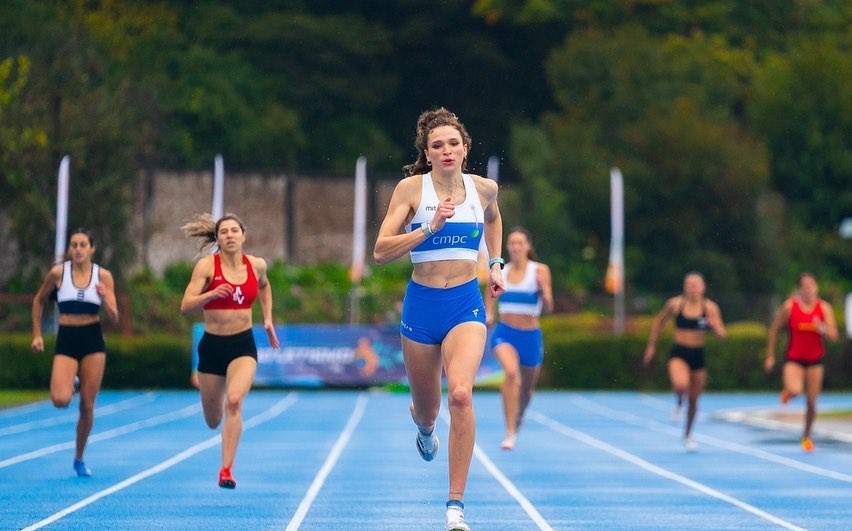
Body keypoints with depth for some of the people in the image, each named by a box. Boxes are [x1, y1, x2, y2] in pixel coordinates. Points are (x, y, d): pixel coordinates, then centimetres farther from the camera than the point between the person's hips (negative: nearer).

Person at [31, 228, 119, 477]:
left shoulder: (103, 276, -2)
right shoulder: (58, 273, -4)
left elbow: (114, 318, -1)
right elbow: (38, 301, 12)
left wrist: (105, 298, -21)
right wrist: (37, 334, 9)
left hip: (93, 340, 1)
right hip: (66, 339, -1)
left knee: (87, 405, 2)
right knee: (60, 400, -20)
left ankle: (79, 458, 20)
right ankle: (70, 383, 18)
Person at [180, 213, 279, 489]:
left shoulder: (257, 265, 0)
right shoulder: (207, 266, -10)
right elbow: (186, 306, -17)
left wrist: (268, 319, 15)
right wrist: (211, 294, -34)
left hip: (243, 344, 0)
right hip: (212, 344, 0)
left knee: (234, 401, -26)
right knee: (213, 421, 11)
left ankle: (226, 469, -23)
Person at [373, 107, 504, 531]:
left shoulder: (484, 188, 2)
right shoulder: (411, 188, -6)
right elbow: (380, 252, -12)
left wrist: (495, 263, 19)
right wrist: (430, 227, -21)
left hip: (466, 304, 0)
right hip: (421, 304, 0)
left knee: (460, 394, -24)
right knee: (426, 408, 14)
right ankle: (425, 427, 57)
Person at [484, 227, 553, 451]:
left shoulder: (540, 271, -5)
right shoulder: (499, 272, 1)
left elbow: (548, 308, -9)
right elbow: (491, 300, 15)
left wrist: (543, 288, -28)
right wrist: (488, 315, -6)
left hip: (530, 335, 1)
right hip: (504, 332, -1)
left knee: (527, 388, 17)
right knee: (511, 372, -30)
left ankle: (518, 419, 51)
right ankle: (509, 432, -27)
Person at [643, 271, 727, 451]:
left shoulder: (710, 308, -5)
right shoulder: (675, 304, -6)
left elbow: (722, 335, -4)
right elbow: (658, 322, 10)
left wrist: (715, 326, -26)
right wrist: (651, 346, 11)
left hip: (698, 354, 2)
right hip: (678, 353, -2)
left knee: (694, 399, 10)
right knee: (681, 385, -31)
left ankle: (688, 435, 33)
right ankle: (678, 403, 7)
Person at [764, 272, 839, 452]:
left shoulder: (824, 308, -4)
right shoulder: (789, 306, -8)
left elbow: (834, 336, -7)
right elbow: (773, 330, 2)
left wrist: (823, 329, -29)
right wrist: (770, 356, 2)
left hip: (815, 360, 2)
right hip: (794, 359, -2)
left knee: (811, 402, 4)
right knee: (795, 390, -28)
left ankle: (807, 436, 27)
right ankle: (787, 392, 12)